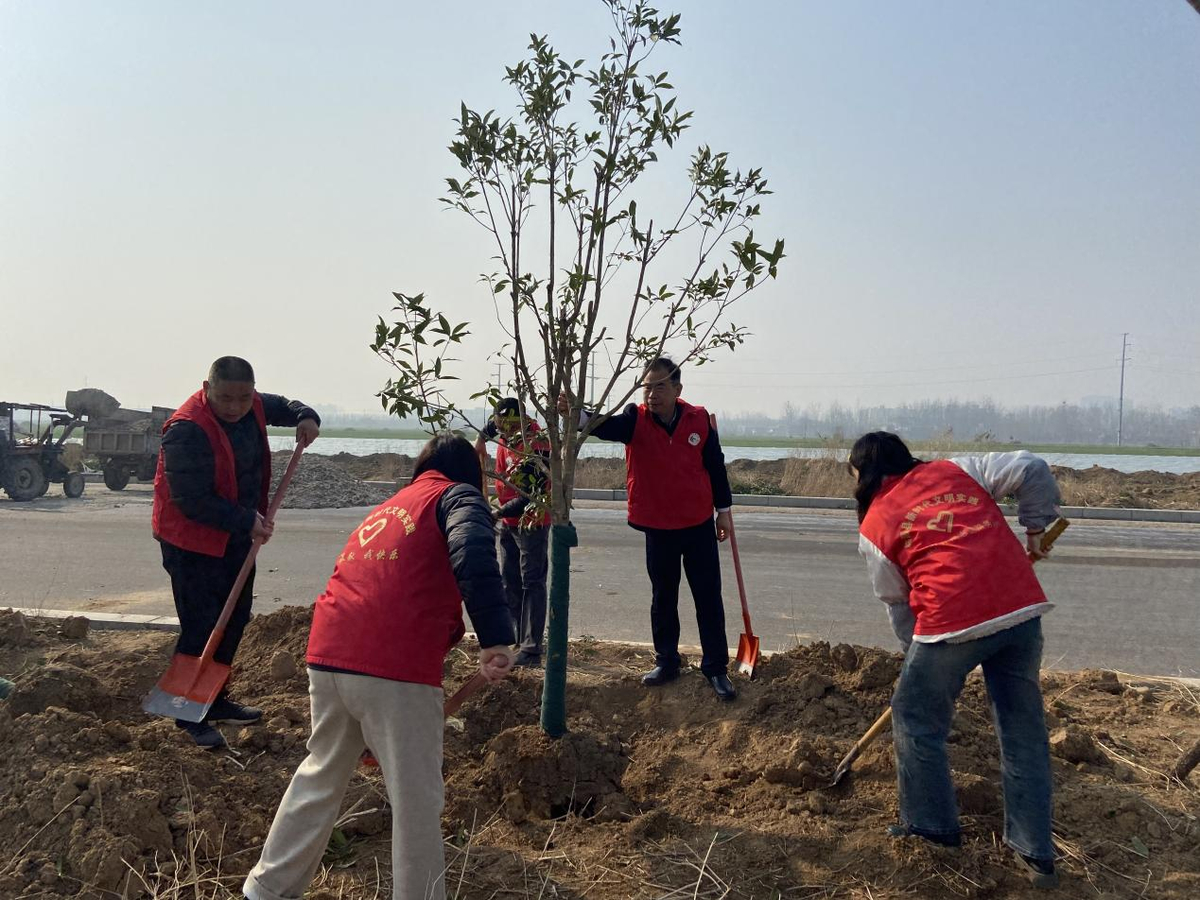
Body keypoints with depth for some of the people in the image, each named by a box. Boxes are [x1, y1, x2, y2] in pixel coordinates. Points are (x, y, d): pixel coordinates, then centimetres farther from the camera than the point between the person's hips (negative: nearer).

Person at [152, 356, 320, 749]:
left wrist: (305, 416, -1)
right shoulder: (187, 430, -28)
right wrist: (246, 521, -26)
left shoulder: (252, 407, -3)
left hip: (236, 536, 9)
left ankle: (215, 701, 33)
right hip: (192, 542, -9)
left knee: (234, 618, 17)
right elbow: (193, 501, -29)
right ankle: (190, 715, 11)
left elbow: (280, 405, 20)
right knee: (201, 628, -6)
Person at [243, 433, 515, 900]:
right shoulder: (457, 496, 7)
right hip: (394, 666, -7)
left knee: (320, 776, 24)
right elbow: (473, 555, -17)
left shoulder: (387, 507, 28)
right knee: (416, 798, 5)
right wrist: (495, 637, -23)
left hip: (328, 655, 7)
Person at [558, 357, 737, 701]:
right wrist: (576, 414, -50)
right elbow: (604, 426, -30)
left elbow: (715, 465, 3)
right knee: (663, 598, 13)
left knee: (708, 598, 5)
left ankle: (716, 668, 15)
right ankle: (666, 661, 29)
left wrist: (724, 510, 6)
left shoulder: (699, 419, -6)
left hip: (699, 525, 0)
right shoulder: (635, 419, -9)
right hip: (658, 527, 0)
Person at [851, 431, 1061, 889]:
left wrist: (915, 647, 28)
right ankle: (1036, 852, 23)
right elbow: (1031, 469, 6)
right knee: (1023, 728, 16)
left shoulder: (874, 525, 8)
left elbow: (897, 602, 14)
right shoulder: (957, 469, 16)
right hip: (1022, 609, 5)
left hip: (951, 621, -4)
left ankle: (932, 825, 31)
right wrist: (1036, 526, 19)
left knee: (916, 721, 19)